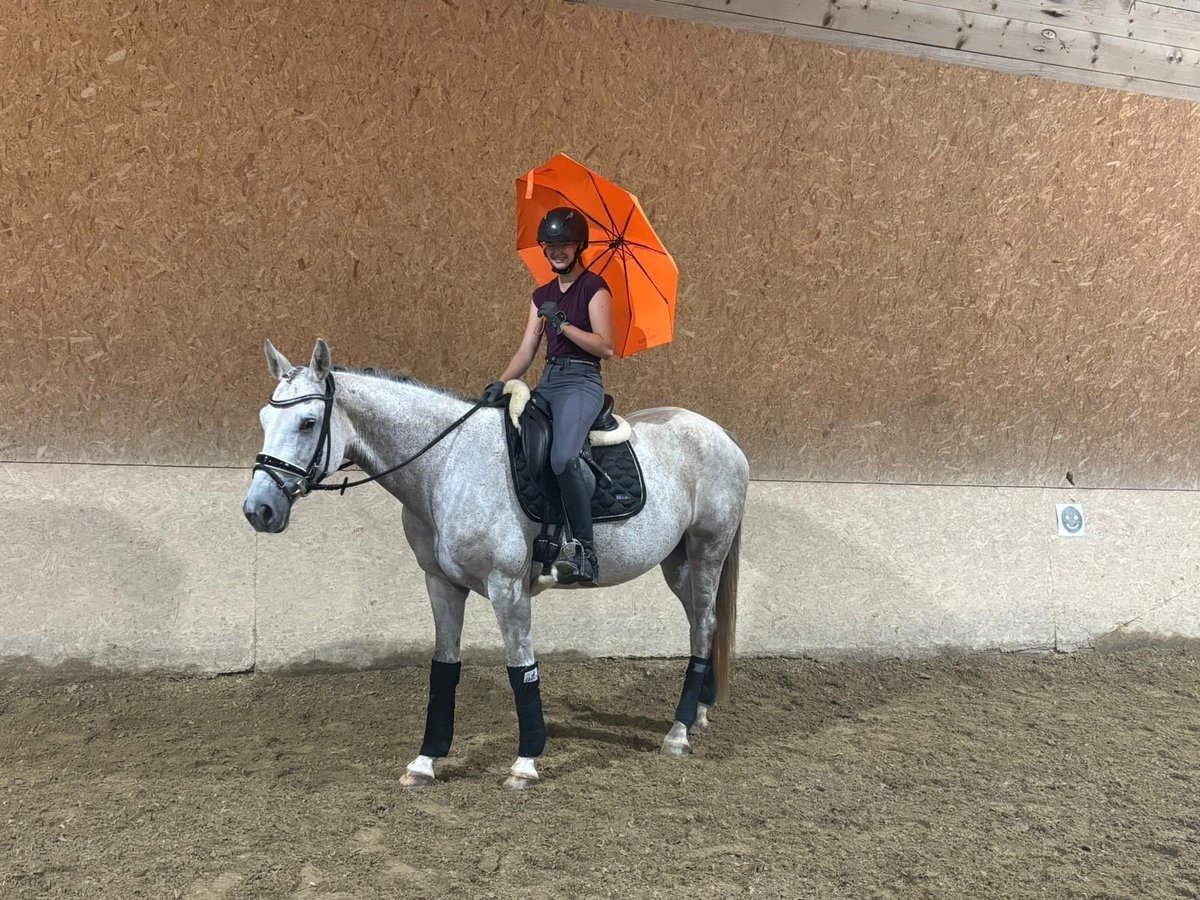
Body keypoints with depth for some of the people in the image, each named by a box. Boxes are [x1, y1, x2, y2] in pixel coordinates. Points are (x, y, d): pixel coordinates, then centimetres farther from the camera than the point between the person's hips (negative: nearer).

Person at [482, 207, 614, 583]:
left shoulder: (594, 288, 0)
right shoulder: (542, 295, 19)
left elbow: (605, 347, -8)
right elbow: (526, 350, 12)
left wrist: (563, 323, -14)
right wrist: (500, 383, -3)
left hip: (582, 380, -8)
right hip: (547, 382, 8)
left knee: (563, 457, -31)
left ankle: (585, 551, -23)